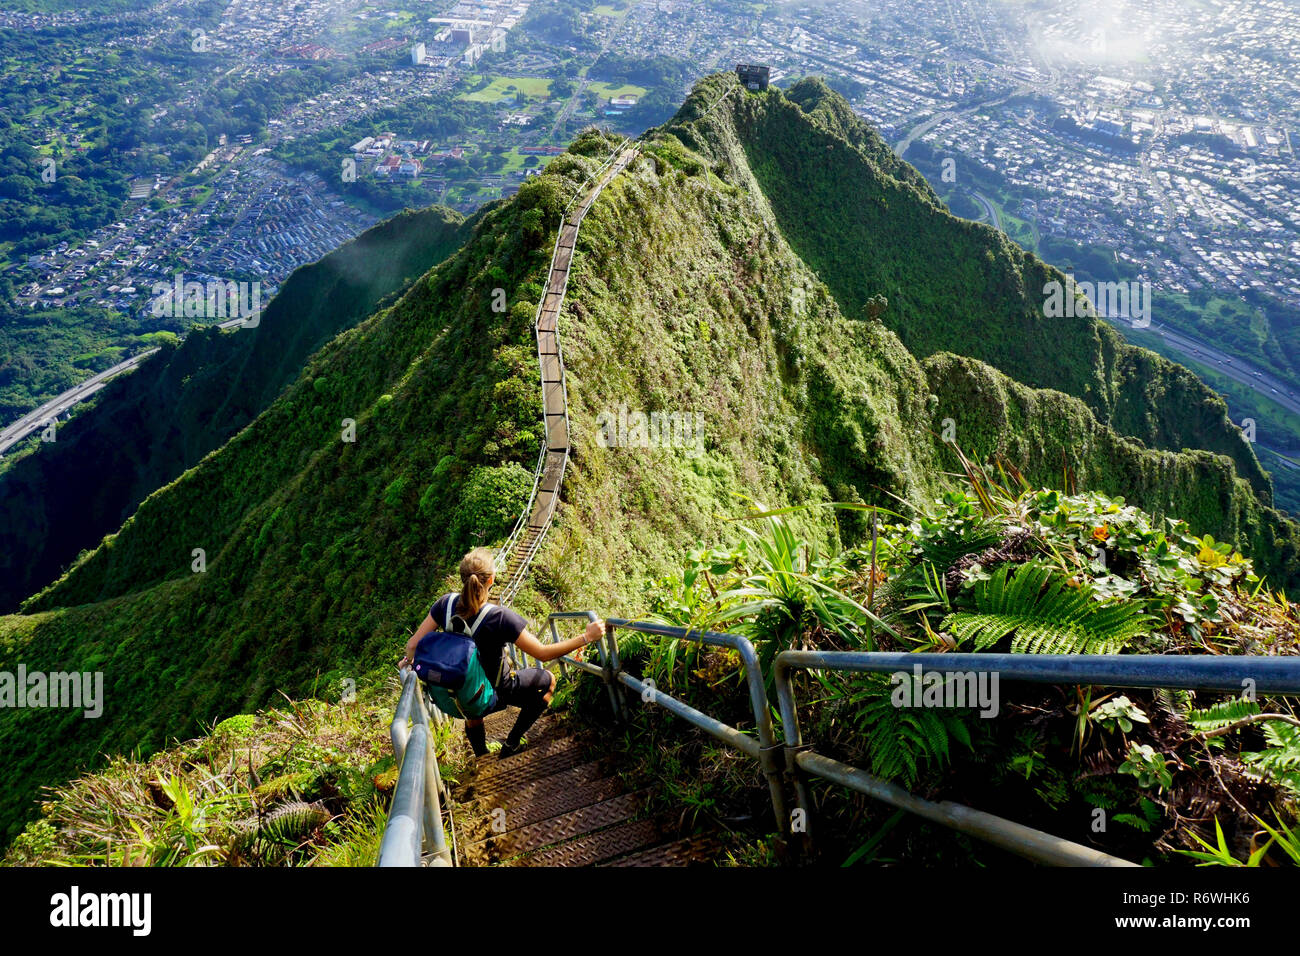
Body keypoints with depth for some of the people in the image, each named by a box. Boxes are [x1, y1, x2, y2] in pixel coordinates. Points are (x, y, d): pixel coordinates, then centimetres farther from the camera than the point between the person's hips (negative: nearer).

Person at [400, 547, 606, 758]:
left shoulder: (446, 604, -22)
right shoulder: (501, 618, -35)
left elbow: (413, 644, -12)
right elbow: (542, 653, -28)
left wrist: (408, 659, 11)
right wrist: (586, 637, -23)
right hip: (498, 689, -5)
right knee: (548, 680, 23)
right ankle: (511, 744, 28)